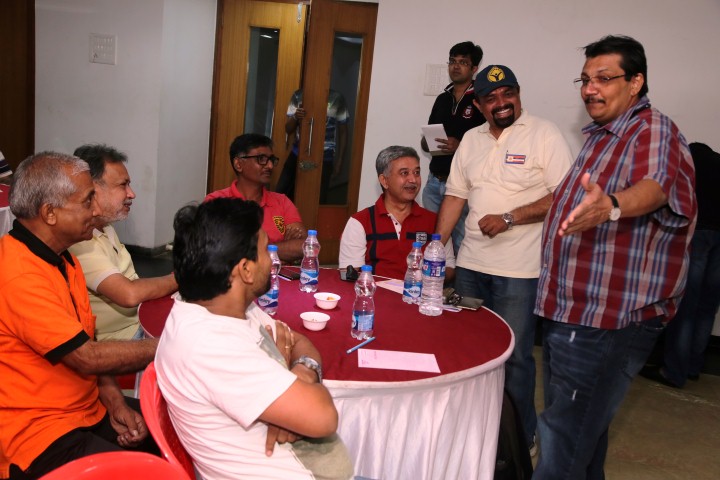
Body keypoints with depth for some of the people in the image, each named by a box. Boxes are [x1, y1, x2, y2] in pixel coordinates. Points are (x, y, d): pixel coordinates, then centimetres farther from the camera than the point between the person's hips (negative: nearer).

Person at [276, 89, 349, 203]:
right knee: (280, 194, -1)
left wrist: (339, 161, 5)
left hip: (324, 157, -2)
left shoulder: (337, 98, -2)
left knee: (319, 200, -3)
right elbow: (288, 129, 4)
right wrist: (295, 117, -18)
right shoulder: (298, 96, 4)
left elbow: (343, 131, 7)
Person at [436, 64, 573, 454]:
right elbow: (455, 197, 14)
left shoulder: (544, 134, -5)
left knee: (514, 356, 1)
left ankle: (520, 440, 21)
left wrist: (509, 218, -18)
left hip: (520, 271, -5)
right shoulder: (471, 140, 12)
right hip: (470, 265, 6)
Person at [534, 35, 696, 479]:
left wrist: (611, 205, -55)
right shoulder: (599, 135, 16)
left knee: (566, 438, -7)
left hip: (609, 319, -10)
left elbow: (657, 185, -36)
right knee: (582, 429, 21)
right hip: (570, 310, 10)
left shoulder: (654, 130, -13)